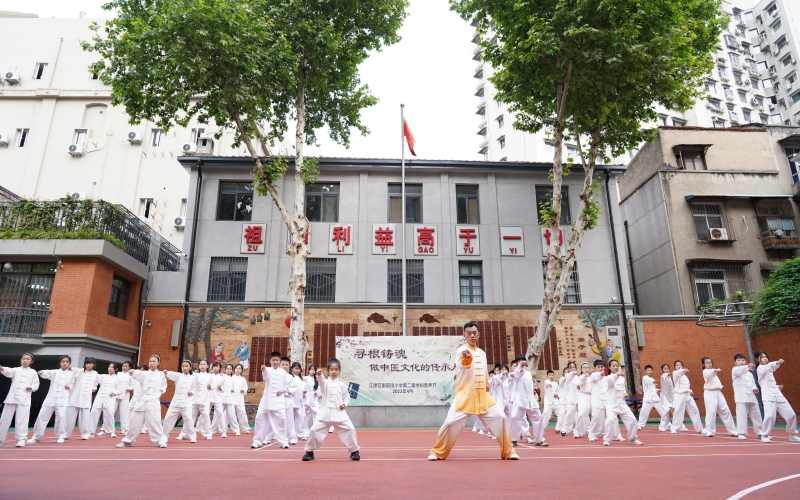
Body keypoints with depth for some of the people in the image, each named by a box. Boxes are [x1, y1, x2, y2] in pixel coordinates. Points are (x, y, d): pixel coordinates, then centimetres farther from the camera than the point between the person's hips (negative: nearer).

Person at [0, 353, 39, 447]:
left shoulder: (33, 372, 8)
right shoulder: (16, 370, 8)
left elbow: (36, 385, 10)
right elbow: (8, 372, -15)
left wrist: (31, 388, -12)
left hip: (24, 398, -2)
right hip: (12, 397, 2)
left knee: (21, 419, -5)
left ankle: (21, 439, 1)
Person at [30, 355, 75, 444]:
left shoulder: (71, 374, 8)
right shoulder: (55, 372, 7)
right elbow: (48, 373, -13)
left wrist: (69, 387, -7)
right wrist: (42, 372, -34)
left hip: (63, 398, -2)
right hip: (51, 397, 2)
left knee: (61, 416, -14)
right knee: (42, 416, 6)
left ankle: (60, 436, 3)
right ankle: (37, 437, 23)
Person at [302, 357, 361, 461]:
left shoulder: (342, 385, 7)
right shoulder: (325, 382, 1)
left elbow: (347, 396, 15)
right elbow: (321, 380, -23)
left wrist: (344, 404, -6)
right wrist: (319, 375, -46)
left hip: (339, 412, 1)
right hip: (325, 412, 0)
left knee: (349, 429, -6)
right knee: (315, 430, -5)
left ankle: (354, 451, 13)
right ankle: (309, 451, 18)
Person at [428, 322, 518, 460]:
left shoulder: (482, 353, 13)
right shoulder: (461, 350, -9)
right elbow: (464, 362, -35)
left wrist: (486, 384, 12)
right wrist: (466, 357, -57)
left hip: (482, 396, 5)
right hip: (464, 396, -5)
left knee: (500, 418, -4)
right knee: (450, 423, -13)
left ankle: (508, 452, 16)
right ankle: (438, 452, 10)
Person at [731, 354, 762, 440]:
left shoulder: (749, 372, 23)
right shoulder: (735, 370, 0)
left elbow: (753, 382, 24)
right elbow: (740, 370, -24)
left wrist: (755, 388, 1)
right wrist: (748, 366, -42)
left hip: (751, 395, 7)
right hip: (741, 396, -7)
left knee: (756, 413, 11)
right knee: (742, 414, -10)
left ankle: (759, 432, 25)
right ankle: (741, 433, -5)